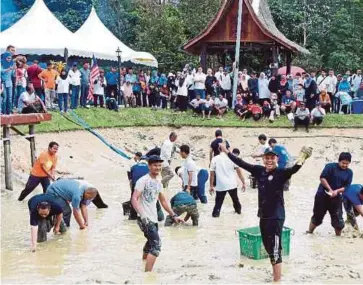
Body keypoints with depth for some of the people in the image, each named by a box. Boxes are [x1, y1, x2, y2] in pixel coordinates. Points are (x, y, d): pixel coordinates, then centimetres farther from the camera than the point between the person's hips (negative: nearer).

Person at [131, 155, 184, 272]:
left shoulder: (158, 183, 13)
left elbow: (163, 201, 23)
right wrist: (142, 215, -32)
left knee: (151, 243, 23)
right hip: (145, 219, -9)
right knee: (156, 245, -17)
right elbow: (134, 199, -20)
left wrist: (174, 215, 16)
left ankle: (143, 265, 42)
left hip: (153, 219, 9)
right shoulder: (143, 180, -12)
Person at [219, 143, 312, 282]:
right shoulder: (259, 171, 4)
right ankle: (277, 274, 37)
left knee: (275, 250, -6)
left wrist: (300, 162, -53)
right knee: (268, 248, 20)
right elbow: (242, 164, 12)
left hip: (276, 217, -7)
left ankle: (277, 280, 1)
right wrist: (227, 152, 16)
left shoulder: (281, 173, -12)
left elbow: (292, 170, -32)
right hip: (263, 216, 7)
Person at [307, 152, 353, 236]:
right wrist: (330, 189, -24)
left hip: (336, 198, 3)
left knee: (338, 219, -1)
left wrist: (337, 191, -20)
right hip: (322, 195, -3)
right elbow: (322, 178, -17)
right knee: (317, 216, 7)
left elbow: (346, 187, -1)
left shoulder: (349, 173, 3)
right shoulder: (330, 166, -9)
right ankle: (309, 233, 24)